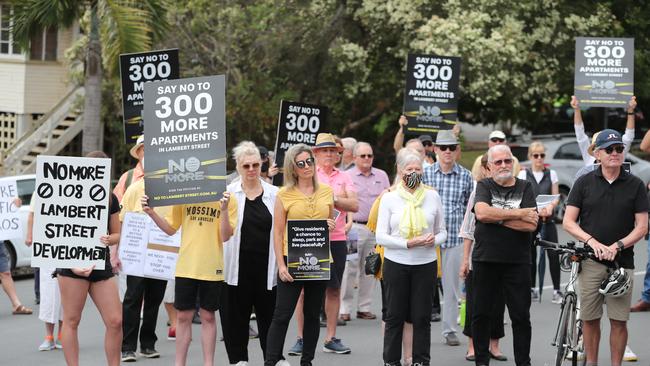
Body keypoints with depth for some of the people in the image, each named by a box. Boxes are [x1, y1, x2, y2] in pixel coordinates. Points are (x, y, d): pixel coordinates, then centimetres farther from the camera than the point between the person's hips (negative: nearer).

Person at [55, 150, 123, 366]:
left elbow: (116, 234, 17)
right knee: (72, 320, 0)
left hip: (101, 264, 4)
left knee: (115, 321, -1)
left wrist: (108, 239, -8)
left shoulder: (111, 199, 10)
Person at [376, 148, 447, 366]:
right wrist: (408, 243, -14)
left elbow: (442, 232, 13)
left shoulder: (432, 197, 7)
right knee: (395, 315, 4)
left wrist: (434, 240, -10)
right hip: (396, 264, -1)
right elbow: (381, 236, -3)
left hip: (425, 264, 1)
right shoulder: (389, 198, 1)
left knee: (422, 316, 2)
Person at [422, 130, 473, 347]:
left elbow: (470, 207, 11)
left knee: (452, 286, 5)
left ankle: (450, 330, 14)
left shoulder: (466, 177, 5)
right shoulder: (425, 173, 2)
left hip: (455, 238, 1)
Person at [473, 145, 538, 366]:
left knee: (521, 317, 2)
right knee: (481, 314, 6)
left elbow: (531, 224, -9)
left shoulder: (524, 188, 5)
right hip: (485, 260, 0)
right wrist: (518, 213, -13)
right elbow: (482, 213, -16)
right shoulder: (484, 186, 5)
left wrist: (498, 218, -11)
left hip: (517, 262, 0)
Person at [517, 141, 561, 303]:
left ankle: (557, 290, -6)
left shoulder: (551, 174, 9)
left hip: (548, 219, 0)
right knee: (531, 254, 3)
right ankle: (532, 289, 14)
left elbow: (556, 197, 4)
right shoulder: (523, 174, 4)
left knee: (553, 254, -9)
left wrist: (550, 206, -19)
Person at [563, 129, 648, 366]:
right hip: (590, 261, 0)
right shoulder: (584, 183, 4)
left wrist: (617, 246, -13)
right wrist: (592, 241, -13)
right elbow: (568, 222, 2)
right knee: (589, 318, 4)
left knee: (619, 320, -1)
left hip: (622, 262, 0)